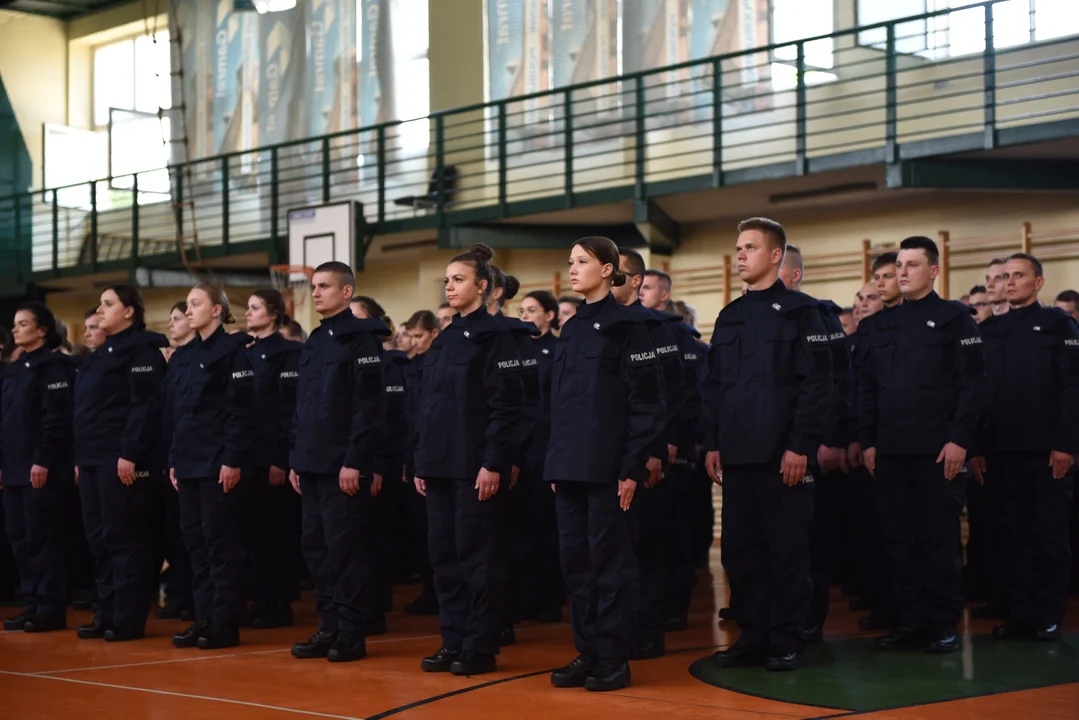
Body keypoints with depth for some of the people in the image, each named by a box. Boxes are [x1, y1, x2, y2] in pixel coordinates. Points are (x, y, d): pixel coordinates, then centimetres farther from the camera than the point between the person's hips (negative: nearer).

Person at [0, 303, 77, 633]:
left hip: (42, 469, -9)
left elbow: (57, 418, -16)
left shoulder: (53, 366, -8)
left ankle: (52, 608, -1)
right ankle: (33, 603, 15)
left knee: (42, 538, -6)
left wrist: (43, 460, -20)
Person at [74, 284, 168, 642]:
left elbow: (145, 407, -17)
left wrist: (130, 454, -23)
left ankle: (129, 619, -3)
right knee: (98, 537, 9)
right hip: (93, 460, 9)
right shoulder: (101, 355, 21)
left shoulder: (140, 350, -8)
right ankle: (107, 614, 14)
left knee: (122, 536, -7)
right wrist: (80, 458, 16)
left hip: (122, 460, -9)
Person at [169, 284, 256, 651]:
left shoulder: (232, 349, -7)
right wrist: (175, 459, 14)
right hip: (191, 464, 8)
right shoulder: (192, 354, 17)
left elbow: (241, 410, -13)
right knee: (196, 540, 9)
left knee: (221, 541, -5)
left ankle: (226, 624, -1)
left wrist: (233, 460, -19)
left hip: (218, 464, -8)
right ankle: (204, 618, 14)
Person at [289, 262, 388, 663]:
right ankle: (329, 627, 16)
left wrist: (355, 461, -19)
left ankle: (353, 633, 1)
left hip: (344, 465, -8)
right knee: (316, 547, 9)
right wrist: (296, 459, 14)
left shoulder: (361, 338, -7)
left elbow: (369, 405, -14)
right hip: (312, 465, 8)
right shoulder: (314, 342, 18)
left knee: (345, 548, -5)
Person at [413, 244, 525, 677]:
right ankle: (454, 641, 17)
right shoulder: (443, 341, 15)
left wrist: (493, 463, -18)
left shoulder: (494, 337, -7)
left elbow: (506, 406, -13)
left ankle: (481, 648, 4)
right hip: (440, 464, 8)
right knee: (444, 554, 9)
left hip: (476, 466, -8)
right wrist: (421, 463, 12)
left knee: (478, 554, -3)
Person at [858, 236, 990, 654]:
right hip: (890, 452, 5)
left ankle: (945, 624, 7)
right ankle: (911, 620, 13)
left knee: (939, 540, -1)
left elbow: (974, 385, -5)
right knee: (899, 539, 6)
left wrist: (959, 440, -13)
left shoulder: (954, 319, 1)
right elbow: (868, 386, 15)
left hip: (937, 451, -5)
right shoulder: (884, 324, 15)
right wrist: (868, 441, 7)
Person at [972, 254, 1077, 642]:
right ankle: (1019, 613, 12)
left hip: (1045, 450, -4)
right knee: (1011, 535, 6)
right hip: (1000, 451, 4)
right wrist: (975, 447, 4)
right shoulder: (988, 330, 14)